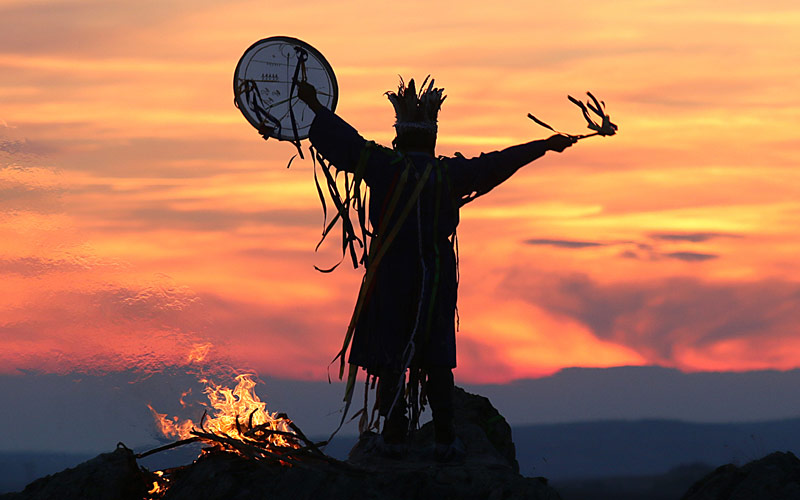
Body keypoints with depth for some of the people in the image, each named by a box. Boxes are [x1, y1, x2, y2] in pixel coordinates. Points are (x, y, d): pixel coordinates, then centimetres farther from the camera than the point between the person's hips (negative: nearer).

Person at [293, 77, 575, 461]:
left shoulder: (386, 166, -6)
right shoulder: (450, 174, 0)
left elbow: (345, 140, -1)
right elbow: (498, 162, 9)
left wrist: (314, 105, 12)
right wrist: (545, 146, 20)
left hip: (390, 274, -2)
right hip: (436, 277, 2)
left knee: (390, 355, 5)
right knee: (437, 357, 7)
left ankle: (394, 433, 3)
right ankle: (445, 436, 2)